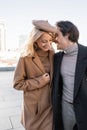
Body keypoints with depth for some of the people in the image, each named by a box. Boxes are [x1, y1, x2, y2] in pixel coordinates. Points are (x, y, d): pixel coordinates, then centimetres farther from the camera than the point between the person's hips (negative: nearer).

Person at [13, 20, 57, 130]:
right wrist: (40, 81, -18)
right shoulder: (25, 57, -16)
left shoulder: (52, 54, -3)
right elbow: (17, 83, -11)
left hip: (50, 104, 4)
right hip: (34, 106, -3)